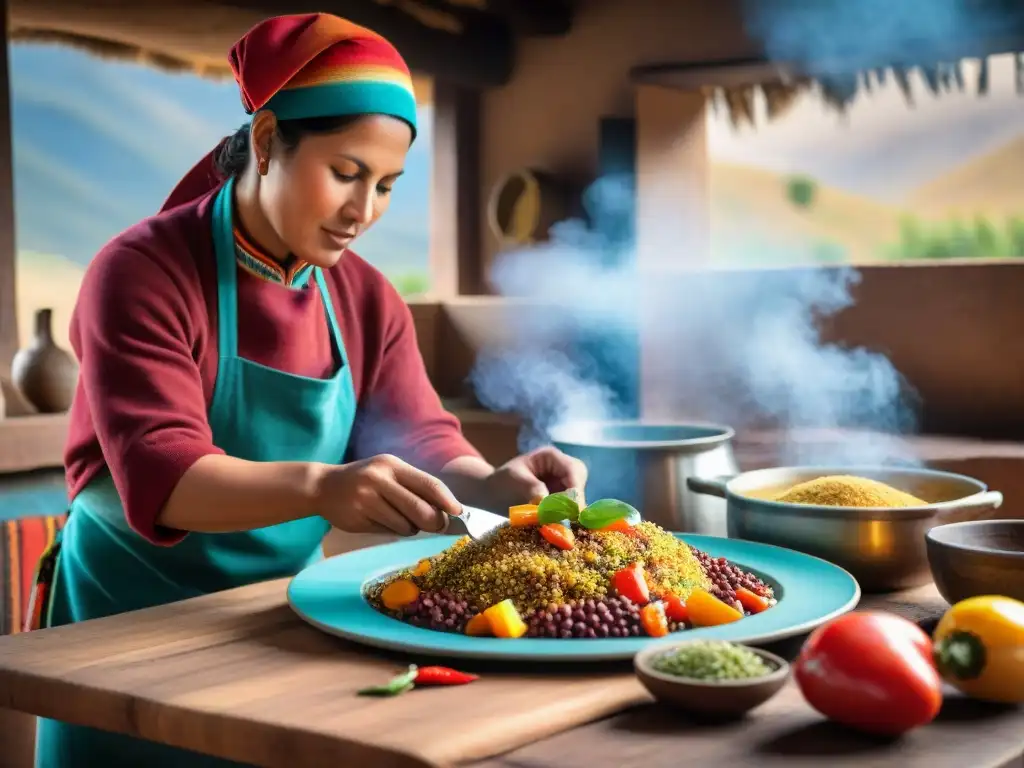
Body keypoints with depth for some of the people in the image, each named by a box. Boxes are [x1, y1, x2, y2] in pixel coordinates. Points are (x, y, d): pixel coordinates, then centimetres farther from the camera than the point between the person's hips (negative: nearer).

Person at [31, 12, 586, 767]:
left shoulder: (367, 300, 1)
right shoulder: (143, 273, -17)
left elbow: (418, 442, -4)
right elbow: (161, 478, -28)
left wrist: (489, 484, -28)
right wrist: (319, 487, -46)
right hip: (130, 624, -5)